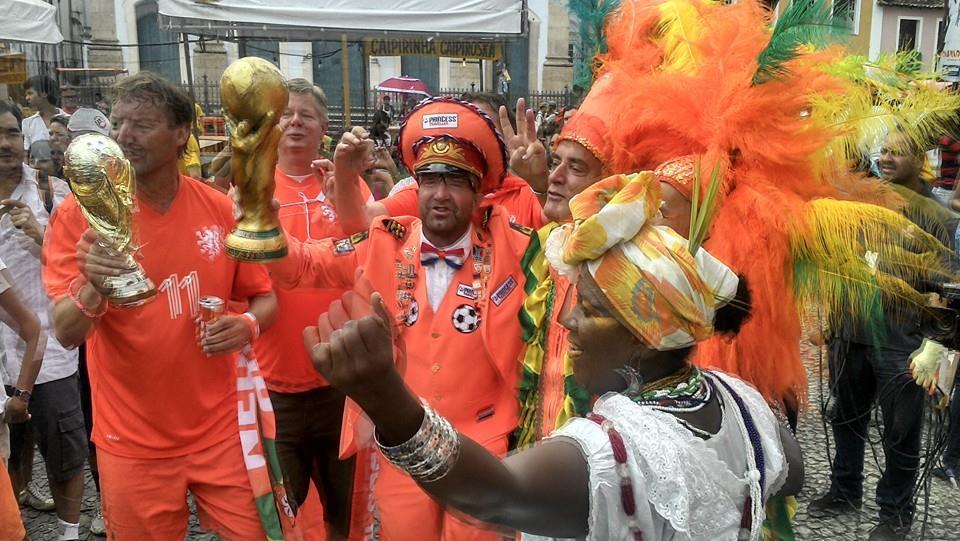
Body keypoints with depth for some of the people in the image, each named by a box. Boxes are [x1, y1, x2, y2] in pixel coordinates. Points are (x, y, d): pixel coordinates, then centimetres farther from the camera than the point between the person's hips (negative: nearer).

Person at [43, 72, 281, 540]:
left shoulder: (221, 210, -5)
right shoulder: (80, 213, -10)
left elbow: (264, 297, 5)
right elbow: (67, 333, -15)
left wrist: (248, 324, -17)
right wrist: (93, 289, -36)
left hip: (219, 428, 2)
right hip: (132, 441, -1)